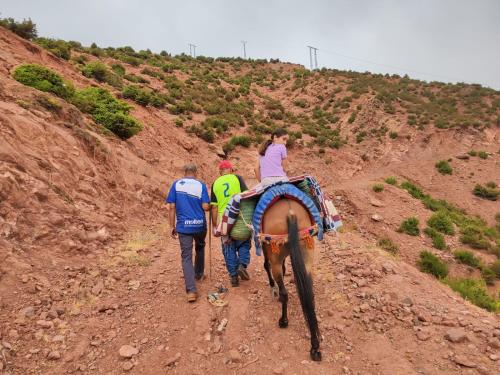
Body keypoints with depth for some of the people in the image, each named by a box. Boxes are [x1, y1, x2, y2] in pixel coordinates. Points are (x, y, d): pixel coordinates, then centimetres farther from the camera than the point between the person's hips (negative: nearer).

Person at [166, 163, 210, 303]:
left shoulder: (176, 184, 0)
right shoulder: (201, 185, -3)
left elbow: (172, 207, -2)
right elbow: (206, 207, -10)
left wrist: (172, 226, 5)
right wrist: (209, 206, 14)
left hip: (183, 227, 0)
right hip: (200, 225, 1)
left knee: (186, 257, 2)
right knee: (200, 247, 28)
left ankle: (191, 290, -6)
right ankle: (198, 274, 44)